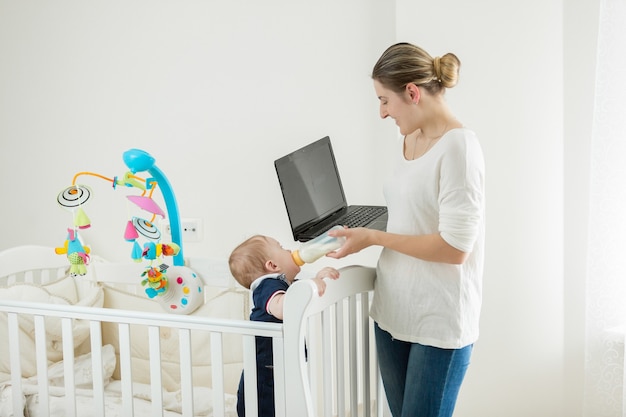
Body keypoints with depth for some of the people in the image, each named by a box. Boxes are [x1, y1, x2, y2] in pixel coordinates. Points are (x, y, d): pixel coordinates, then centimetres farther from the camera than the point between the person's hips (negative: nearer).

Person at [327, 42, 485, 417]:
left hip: (440, 321, -7)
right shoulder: (409, 140, 9)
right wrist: (360, 235, 3)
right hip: (393, 311, 8)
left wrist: (374, 237, -13)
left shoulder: (458, 146, -16)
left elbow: (454, 247, -20)